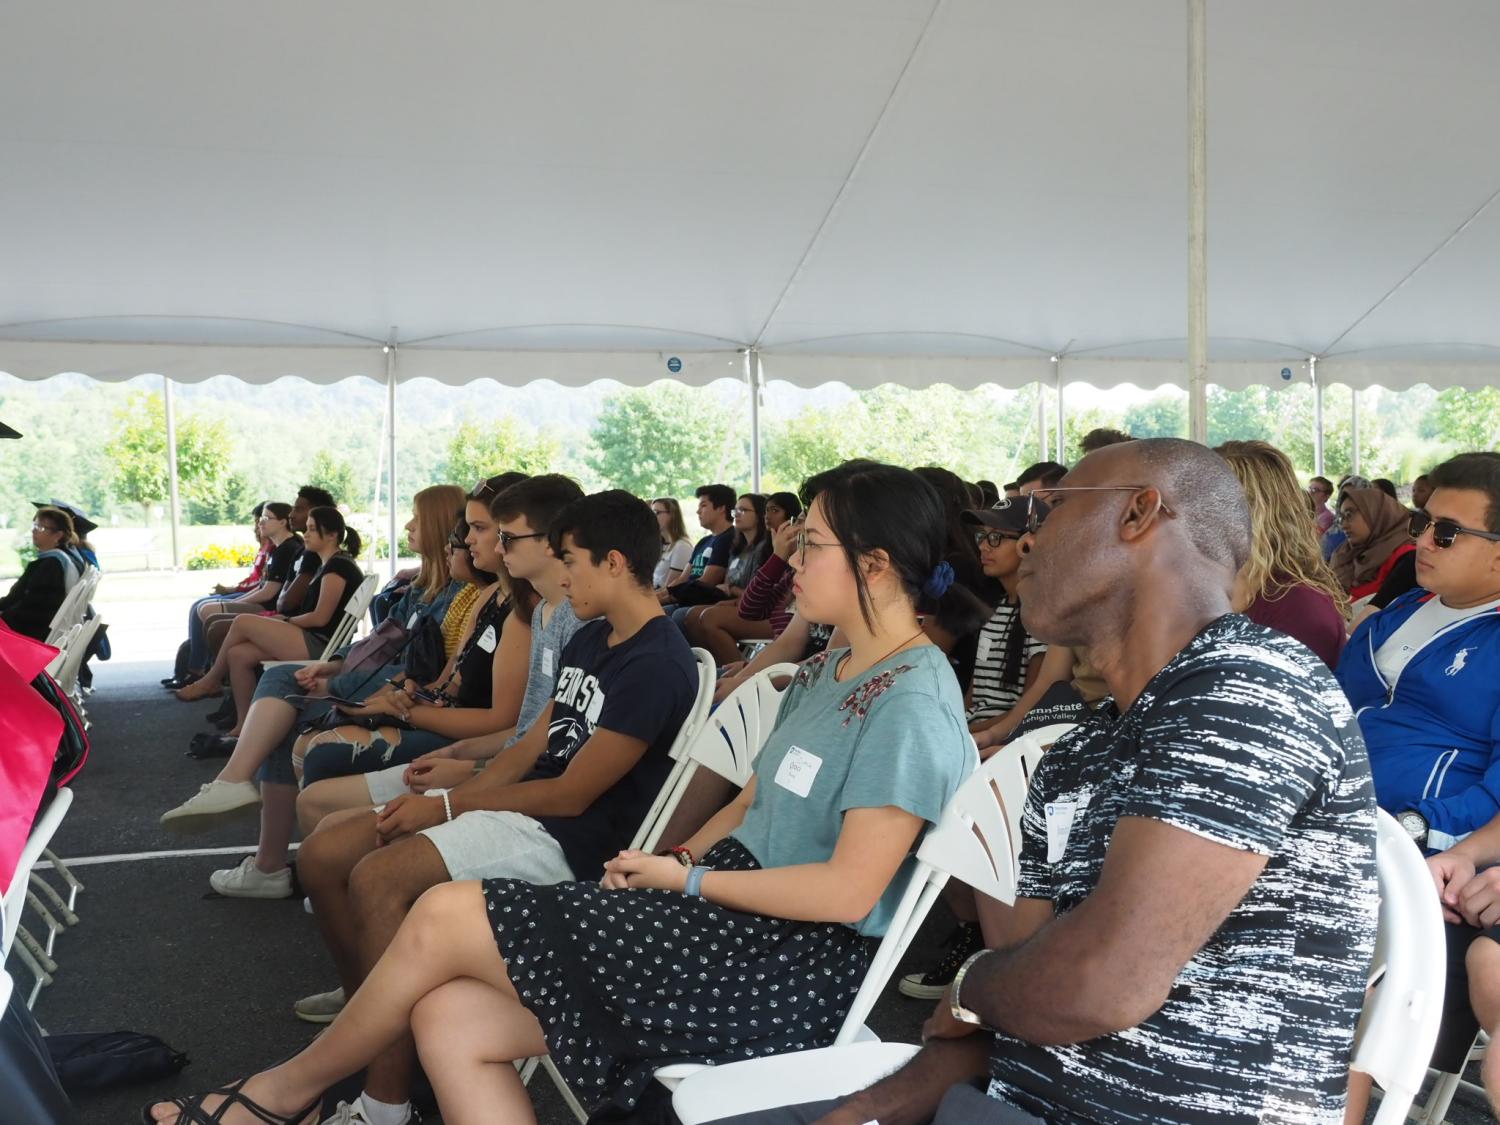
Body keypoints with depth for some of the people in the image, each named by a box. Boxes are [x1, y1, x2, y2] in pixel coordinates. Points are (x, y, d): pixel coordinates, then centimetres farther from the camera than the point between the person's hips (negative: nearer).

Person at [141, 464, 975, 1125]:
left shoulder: (913, 703, -16)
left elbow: (848, 891, -20)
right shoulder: (827, 672, 14)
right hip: (735, 914, 9)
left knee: (446, 916, -8)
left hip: (802, 959, -9)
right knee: (450, 1020, -7)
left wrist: (689, 880, -11)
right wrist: (672, 860, 2)